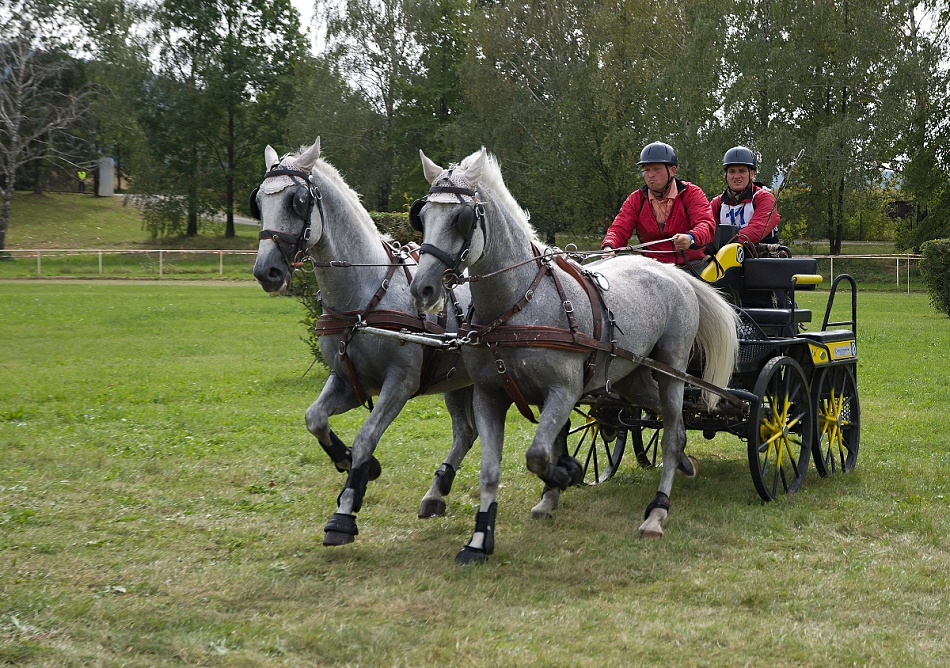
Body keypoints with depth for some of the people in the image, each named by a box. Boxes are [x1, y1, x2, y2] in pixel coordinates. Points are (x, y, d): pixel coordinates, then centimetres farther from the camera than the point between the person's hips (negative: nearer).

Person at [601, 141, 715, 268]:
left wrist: (690, 239, -37)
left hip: (691, 264, -2)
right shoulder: (635, 199, 12)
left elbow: (706, 225, -13)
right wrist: (608, 247, -22)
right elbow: (619, 230, 3)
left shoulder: (691, 193, 2)